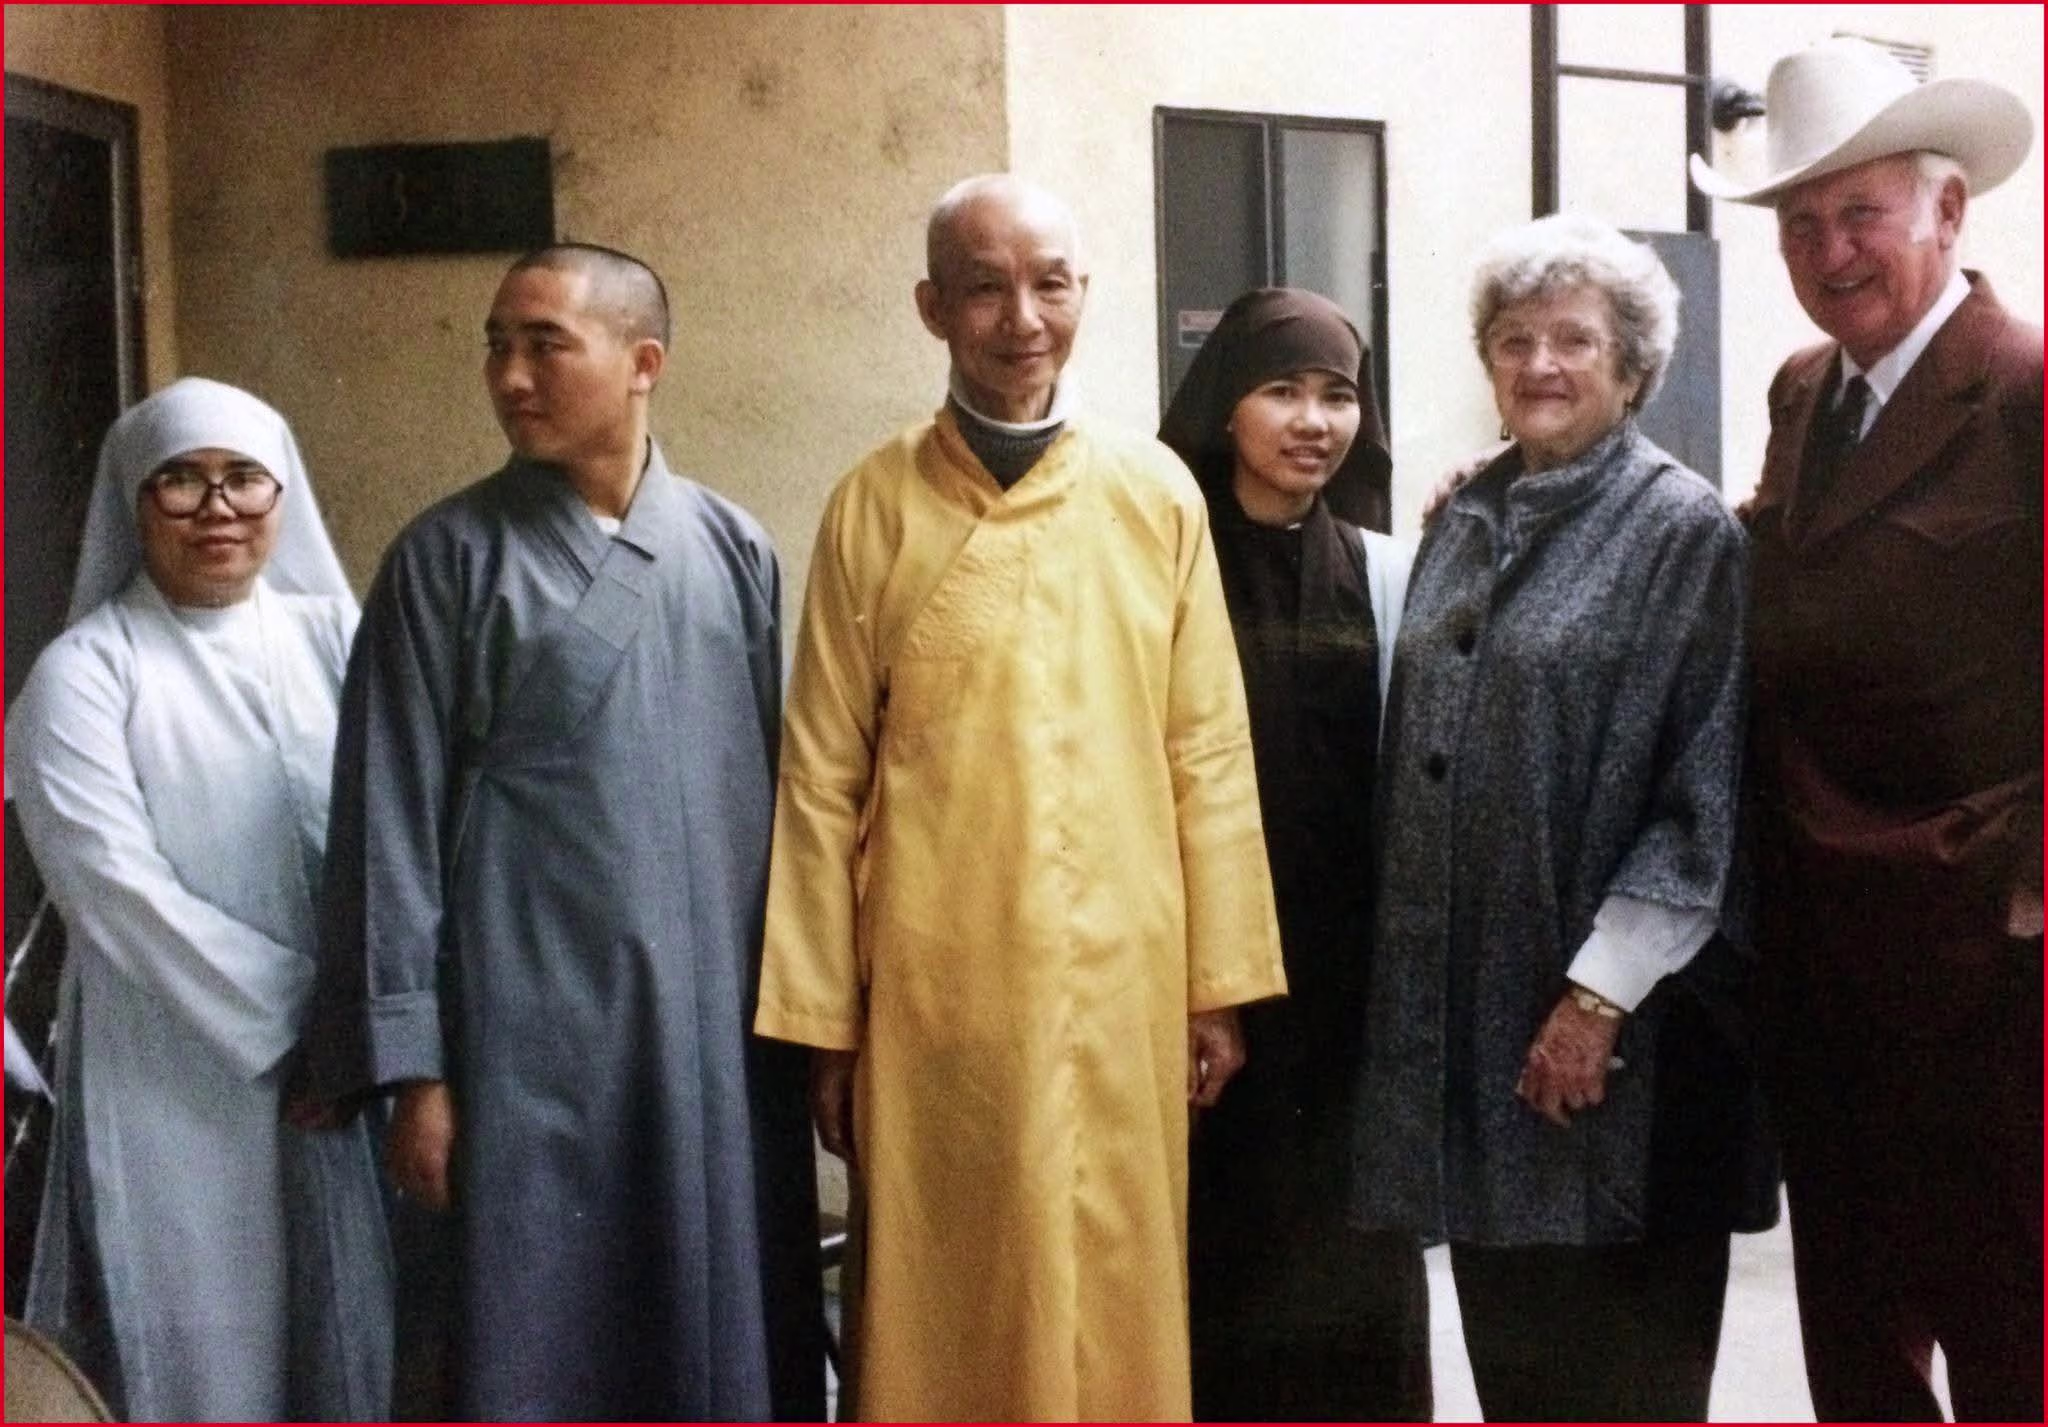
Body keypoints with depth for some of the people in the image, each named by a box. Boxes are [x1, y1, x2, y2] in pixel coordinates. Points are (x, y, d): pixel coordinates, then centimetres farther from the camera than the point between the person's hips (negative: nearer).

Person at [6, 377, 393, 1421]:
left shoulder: (331, 632, 6)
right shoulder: (85, 672, -5)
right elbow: (115, 886, -12)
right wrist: (294, 1011, -13)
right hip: (174, 1072, -3)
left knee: (341, 1328, 9)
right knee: (199, 1341, 3)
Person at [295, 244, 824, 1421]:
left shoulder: (735, 551, 5)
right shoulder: (451, 558, -1)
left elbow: (785, 790, 9)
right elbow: (393, 822, -2)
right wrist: (410, 1063, -6)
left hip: (722, 1031, 3)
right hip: (528, 1039, -2)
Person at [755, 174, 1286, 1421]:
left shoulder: (1157, 493, 3)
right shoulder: (875, 507, -2)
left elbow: (1210, 753, 4)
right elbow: (821, 779, 0)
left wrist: (1223, 983, 3)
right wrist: (822, 1018, -1)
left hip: (1122, 982, 1)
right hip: (933, 991, -1)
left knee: (1118, 1298, 10)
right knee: (943, 1310, 8)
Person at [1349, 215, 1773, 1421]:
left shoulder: (1684, 530, -7)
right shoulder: (1468, 523, 12)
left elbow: (1702, 798, -11)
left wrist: (1600, 998, -16)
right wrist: (1411, 977, 10)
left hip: (1616, 1020, -6)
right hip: (1465, 1005, 6)